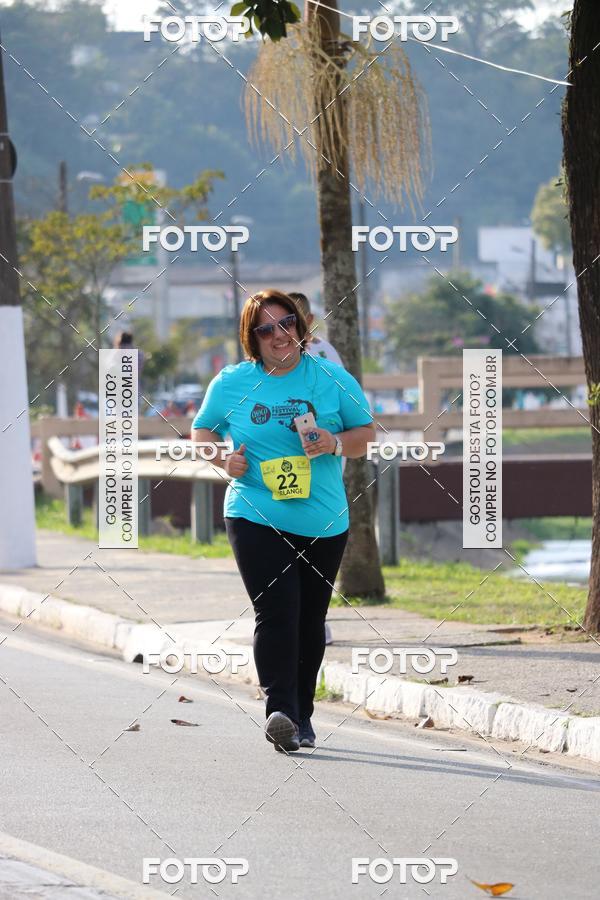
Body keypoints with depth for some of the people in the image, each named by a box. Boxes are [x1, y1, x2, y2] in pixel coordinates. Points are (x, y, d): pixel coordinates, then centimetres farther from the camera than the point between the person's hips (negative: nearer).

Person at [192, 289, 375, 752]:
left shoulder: (333, 379, 4)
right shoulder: (231, 382, 4)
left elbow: (367, 432, 9)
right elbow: (202, 430, 16)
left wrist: (336, 443, -12)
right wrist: (223, 458, -5)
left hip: (323, 523, 2)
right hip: (257, 518, -2)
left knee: (310, 620, 9)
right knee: (276, 612, -17)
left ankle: (301, 717, 21)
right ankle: (280, 712, -24)